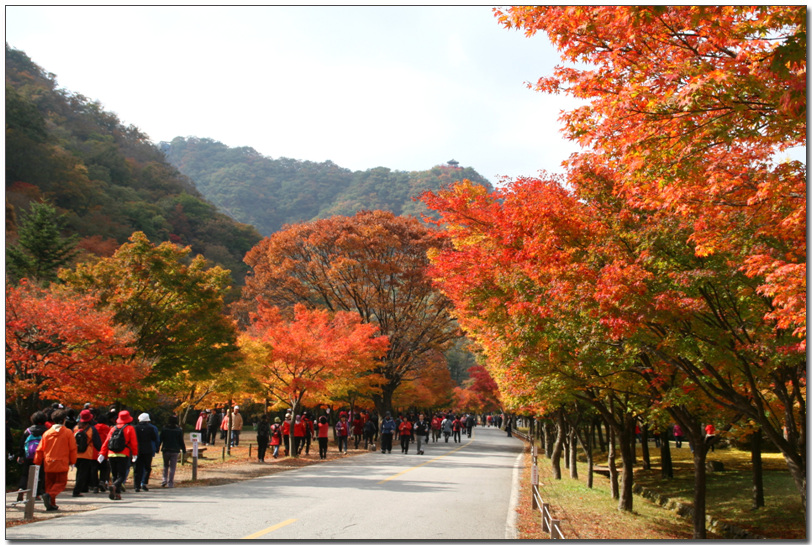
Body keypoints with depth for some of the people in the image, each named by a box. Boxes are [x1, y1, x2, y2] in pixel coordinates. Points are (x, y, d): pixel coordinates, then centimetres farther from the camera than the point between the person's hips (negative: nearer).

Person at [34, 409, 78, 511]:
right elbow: (73, 449, -3)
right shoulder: (68, 433, -4)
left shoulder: (47, 433, 3)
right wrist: (72, 461, 10)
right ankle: (50, 495, -22)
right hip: (62, 464, -3)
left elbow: (40, 450, 7)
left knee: (49, 483, 16)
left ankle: (51, 504, 14)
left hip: (48, 464, 3)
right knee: (61, 483, 5)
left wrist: (37, 463, 17)